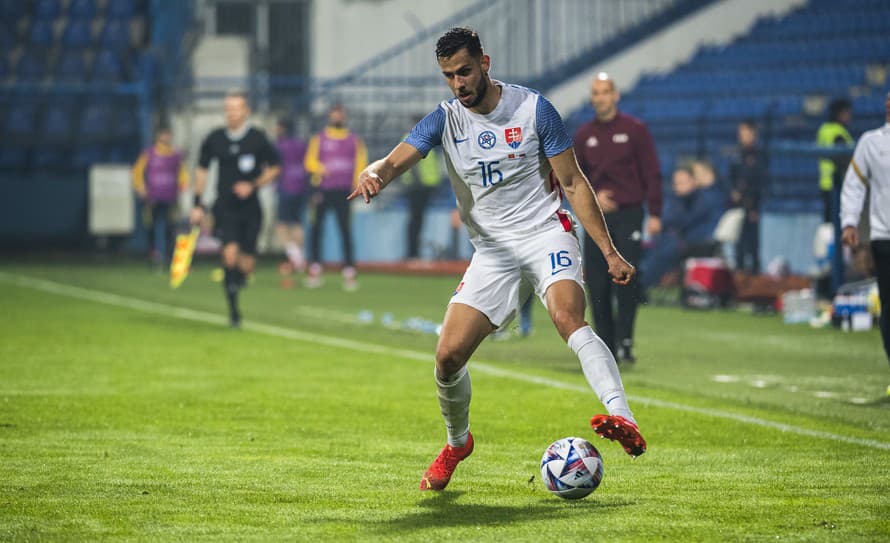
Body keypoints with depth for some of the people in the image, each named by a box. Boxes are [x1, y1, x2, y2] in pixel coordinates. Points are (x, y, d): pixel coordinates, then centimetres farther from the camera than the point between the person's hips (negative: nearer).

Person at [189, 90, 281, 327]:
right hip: (225, 208, 0)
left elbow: (274, 168, 6)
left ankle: (239, 278, 37)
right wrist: (197, 204, 9)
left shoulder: (258, 139, -4)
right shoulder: (214, 139, 1)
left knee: (246, 264, -1)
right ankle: (233, 310, -7)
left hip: (250, 208, 0)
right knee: (230, 253, -19)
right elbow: (201, 170, 13)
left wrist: (253, 185, -10)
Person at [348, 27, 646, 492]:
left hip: (546, 235, -3)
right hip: (492, 250, 3)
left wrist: (609, 251, -4)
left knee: (568, 318, -33)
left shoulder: (533, 108, -5)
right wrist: (373, 175, -38)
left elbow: (573, 182, 0)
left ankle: (623, 421, -47)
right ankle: (457, 443, 23)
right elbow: (395, 160, -12)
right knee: (448, 355, -6)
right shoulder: (445, 120, 1)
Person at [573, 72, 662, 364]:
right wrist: (593, 196, -6)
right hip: (596, 217, 3)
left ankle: (625, 342, -9)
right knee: (597, 285, 0)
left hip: (629, 215, -3)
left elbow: (652, 173, 0)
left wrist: (654, 214, -7)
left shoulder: (635, 130, 1)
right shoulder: (583, 135, 10)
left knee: (627, 278, -14)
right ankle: (606, 347, 7)